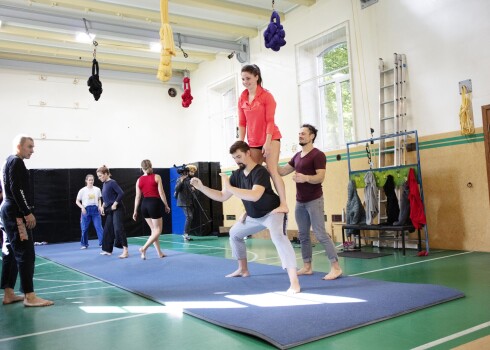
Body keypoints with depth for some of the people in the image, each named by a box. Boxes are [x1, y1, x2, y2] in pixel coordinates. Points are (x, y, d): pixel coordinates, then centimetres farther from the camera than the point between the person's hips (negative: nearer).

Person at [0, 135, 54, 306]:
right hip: (16, 213, -11)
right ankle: (29, 296, -8)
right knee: (26, 254, -10)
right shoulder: (16, 162, -11)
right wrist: (28, 212, -20)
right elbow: (16, 189, -20)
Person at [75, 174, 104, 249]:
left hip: (95, 209, 1)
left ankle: (102, 243, 0)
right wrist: (82, 207, -13)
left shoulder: (97, 189, 3)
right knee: (84, 228, 5)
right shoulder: (82, 190, -3)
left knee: (99, 227, -4)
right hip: (86, 210, -1)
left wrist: (100, 206, -3)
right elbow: (77, 201, 3)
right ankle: (84, 244, 17)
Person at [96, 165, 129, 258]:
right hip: (109, 210, 9)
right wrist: (103, 206, 10)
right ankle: (108, 250, 25)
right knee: (107, 229, 13)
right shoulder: (104, 184, 12)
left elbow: (121, 193, -21)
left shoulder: (112, 182, -14)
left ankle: (125, 251, -19)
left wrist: (115, 204, -20)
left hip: (117, 209, -9)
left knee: (118, 228, -17)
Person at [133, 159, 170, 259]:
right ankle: (144, 248, -12)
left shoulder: (139, 180, 6)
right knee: (158, 230, 3)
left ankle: (160, 253, 17)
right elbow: (161, 193, -8)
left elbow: (138, 197, 7)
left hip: (144, 205, 5)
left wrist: (135, 211, 13)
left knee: (153, 230, 15)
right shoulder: (157, 177, -5)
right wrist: (166, 205, 2)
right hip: (155, 203, -5)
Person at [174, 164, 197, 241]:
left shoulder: (191, 179, 11)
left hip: (190, 202, 7)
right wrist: (181, 181, -29)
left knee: (190, 217, 7)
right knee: (189, 217, -16)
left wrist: (193, 189, -4)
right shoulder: (181, 179, -7)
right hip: (184, 202, -7)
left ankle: (186, 234, 16)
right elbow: (176, 188, -16)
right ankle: (186, 234, -11)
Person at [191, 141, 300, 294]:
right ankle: (243, 270, 36)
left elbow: (254, 196, -46)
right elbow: (222, 197, 1)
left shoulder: (260, 172, -29)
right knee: (234, 233, 22)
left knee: (278, 237, -36)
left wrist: (229, 187, -43)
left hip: (272, 212, -9)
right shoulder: (237, 174, -5)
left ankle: (294, 282, -39)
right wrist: (201, 187, -9)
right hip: (254, 216, 9)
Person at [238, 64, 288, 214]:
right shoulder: (242, 99, 6)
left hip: (270, 138, -5)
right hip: (253, 142, 6)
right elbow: (242, 123, 7)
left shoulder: (266, 96, -7)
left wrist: (267, 143, -19)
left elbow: (270, 121, -12)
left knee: (272, 170, -17)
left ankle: (283, 204, -22)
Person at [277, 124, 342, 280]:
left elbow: (320, 177, -18)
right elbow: (282, 171, 12)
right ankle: (307, 266, 17)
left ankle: (336, 267, -5)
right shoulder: (297, 156, 14)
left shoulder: (318, 155, -9)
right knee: (303, 235, 9)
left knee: (321, 234, -10)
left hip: (314, 201, -8)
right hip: (300, 202, 8)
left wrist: (305, 178, -36)